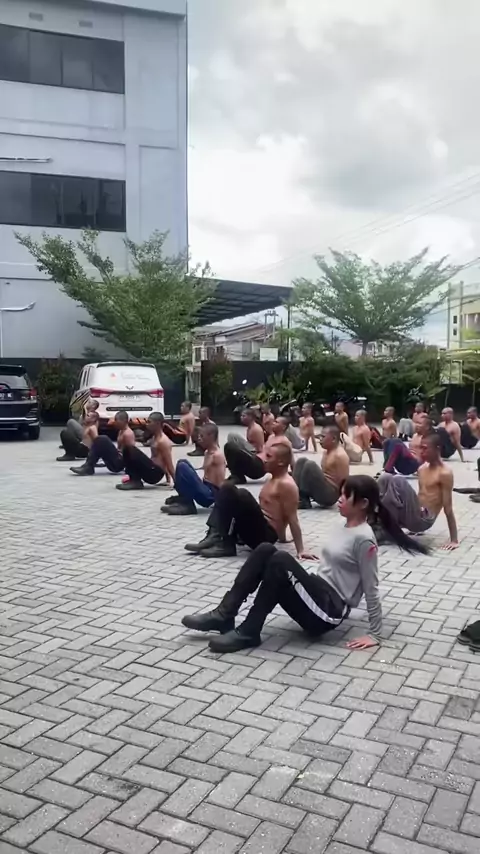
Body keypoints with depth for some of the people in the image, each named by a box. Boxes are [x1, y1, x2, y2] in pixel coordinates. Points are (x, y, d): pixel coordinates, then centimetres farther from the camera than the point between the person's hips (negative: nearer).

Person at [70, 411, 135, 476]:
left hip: (119, 463, -11)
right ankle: (88, 467, -6)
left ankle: (88, 467, -21)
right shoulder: (121, 431, 18)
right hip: (117, 462, 11)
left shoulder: (128, 434, -13)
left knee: (102, 441, -23)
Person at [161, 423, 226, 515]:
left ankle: (187, 505, -15)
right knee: (183, 463, 17)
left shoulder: (218, 455, -13)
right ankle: (183, 500, 7)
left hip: (209, 495, -10)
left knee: (182, 466, -23)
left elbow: (221, 482, -18)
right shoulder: (207, 453, 17)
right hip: (204, 491, 10)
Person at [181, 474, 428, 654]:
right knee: (265, 550, -12)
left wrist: (375, 635, -12)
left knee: (280, 561, -30)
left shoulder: (363, 539, -14)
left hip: (329, 610, -8)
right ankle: (224, 615, -15)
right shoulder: (347, 526, 13)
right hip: (317, 593, 9)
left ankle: (248, 633, -21)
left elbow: (371, 589, -13)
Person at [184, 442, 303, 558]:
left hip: (265, 536, -10)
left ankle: (225, 544, -22)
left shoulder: (286, 485, -14)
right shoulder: (274, 480, 16)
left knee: (243, 496, -29)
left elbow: (293, 519, -17)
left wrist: (300, 550, -19)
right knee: (228, 488, 3)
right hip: (257, 530, 10)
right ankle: (216, 537, -11)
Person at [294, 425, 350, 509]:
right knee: (301, 462, 4)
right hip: (321, 488, 10)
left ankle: (303, 501, -16)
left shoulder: (340, 455, -19)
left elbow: (343, 483, -20)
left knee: (310, 465, -25)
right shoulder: (326, 451, 11)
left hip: (329, 494, -10)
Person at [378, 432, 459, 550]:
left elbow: (448, 507, -13)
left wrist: (454, 540, -14)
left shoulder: (445, 473, -11)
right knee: (386, 478, -8)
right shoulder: (422, 469, 13)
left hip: (422, 520, -8)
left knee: (398, 481, -24)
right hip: (414, 516, 8)